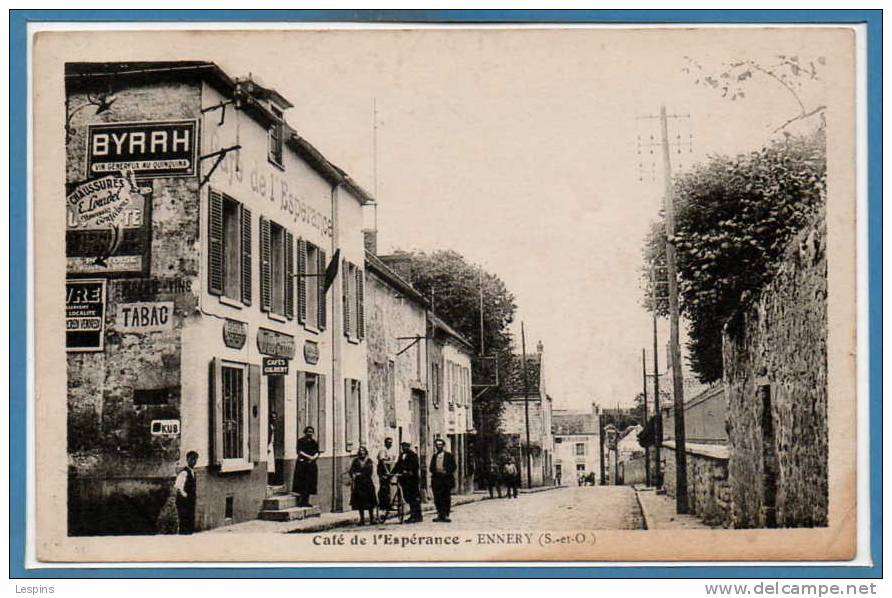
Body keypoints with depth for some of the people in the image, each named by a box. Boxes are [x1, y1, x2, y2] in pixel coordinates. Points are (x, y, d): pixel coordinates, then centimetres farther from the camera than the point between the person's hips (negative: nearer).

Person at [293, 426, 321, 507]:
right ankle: (300, 501, -8)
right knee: (301, 482, -8)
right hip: (302, 464, -5)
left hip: (311, 464, 5)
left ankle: (306, 501, 8)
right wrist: (308, 456, -18)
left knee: (309, 483, 3)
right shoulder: (300, 440, -1)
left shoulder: (314, 442, 12)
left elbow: (317, 452, 7)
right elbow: (299, 451, -9)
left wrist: (313, 458, -13)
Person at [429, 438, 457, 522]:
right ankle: (440, 515, 5)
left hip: (446, 478, -3)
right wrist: (435, 471, -5)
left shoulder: (449, 455, 7)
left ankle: (446, 515, -2)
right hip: (436, 479, 3)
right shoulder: (434, 456, 18)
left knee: (446, 498, -5)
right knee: (437, 498, -2)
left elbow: (453, 467, 2)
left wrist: (446, 471, -12)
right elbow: (431, 468, 15)